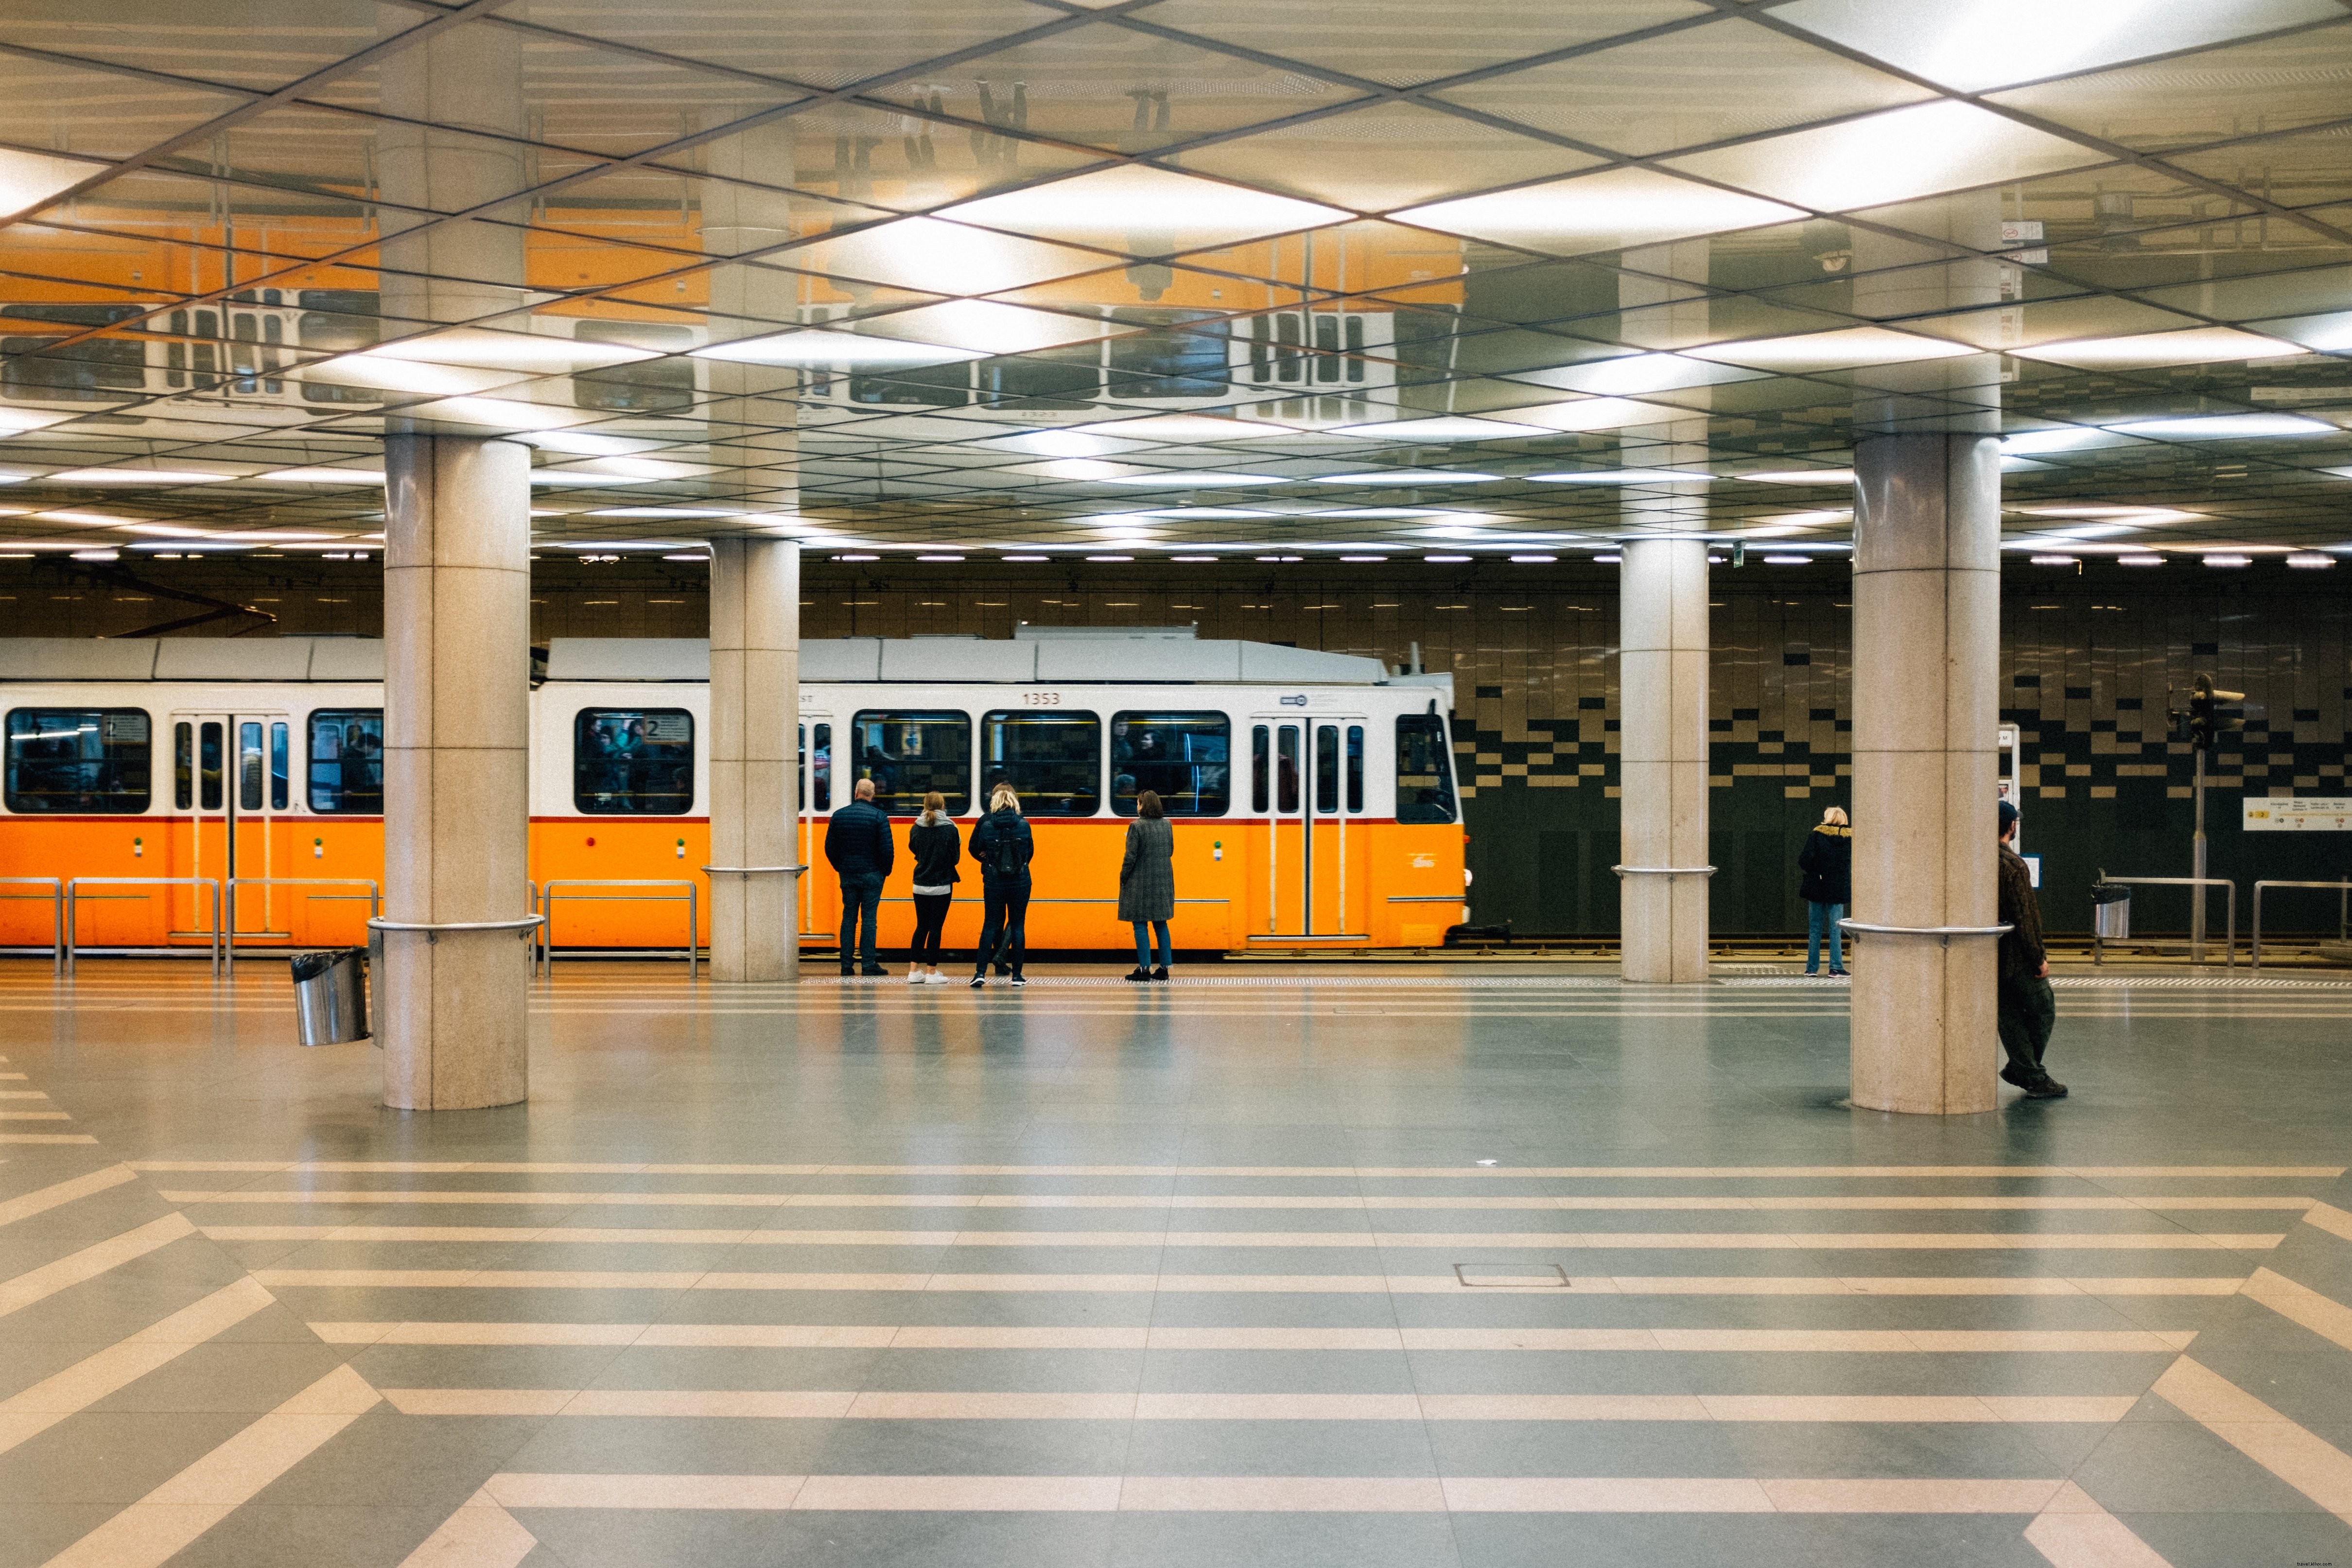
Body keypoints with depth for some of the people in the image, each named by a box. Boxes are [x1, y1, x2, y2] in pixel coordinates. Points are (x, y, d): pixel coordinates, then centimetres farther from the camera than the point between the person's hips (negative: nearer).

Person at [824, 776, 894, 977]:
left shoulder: (839, 815, 3)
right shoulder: (878, 816, -9)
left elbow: (830, 847, 6)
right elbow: (887, 849, -12)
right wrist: (886, 870, 3)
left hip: (847, 875, 3)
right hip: (871, 875, -3)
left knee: (848, 916, 8)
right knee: (869, 917, -1)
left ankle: (846, 963, 8)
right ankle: (868, 963, -3)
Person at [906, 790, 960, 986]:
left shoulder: (916, 828, -1)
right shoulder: (950, 828, -10)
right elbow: (956, 857, -4)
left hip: (920, 885, 3)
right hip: (942, 885, -3)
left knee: (921, 927, 13)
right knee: (936, 927, 2)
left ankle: (914, 970, 11)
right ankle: (931, 972, 4)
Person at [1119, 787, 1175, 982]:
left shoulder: (1137, 827, -14)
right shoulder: (1167, 825, 6)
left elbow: (1131, 857, -14)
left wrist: (1123, 878, -4)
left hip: (1141, 882, -6)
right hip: (1163, 882, 6)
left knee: (1140, 925, 0)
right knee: (1161, 924, 12)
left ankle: (1144, 968, -1)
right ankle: (1165, 967, 12)